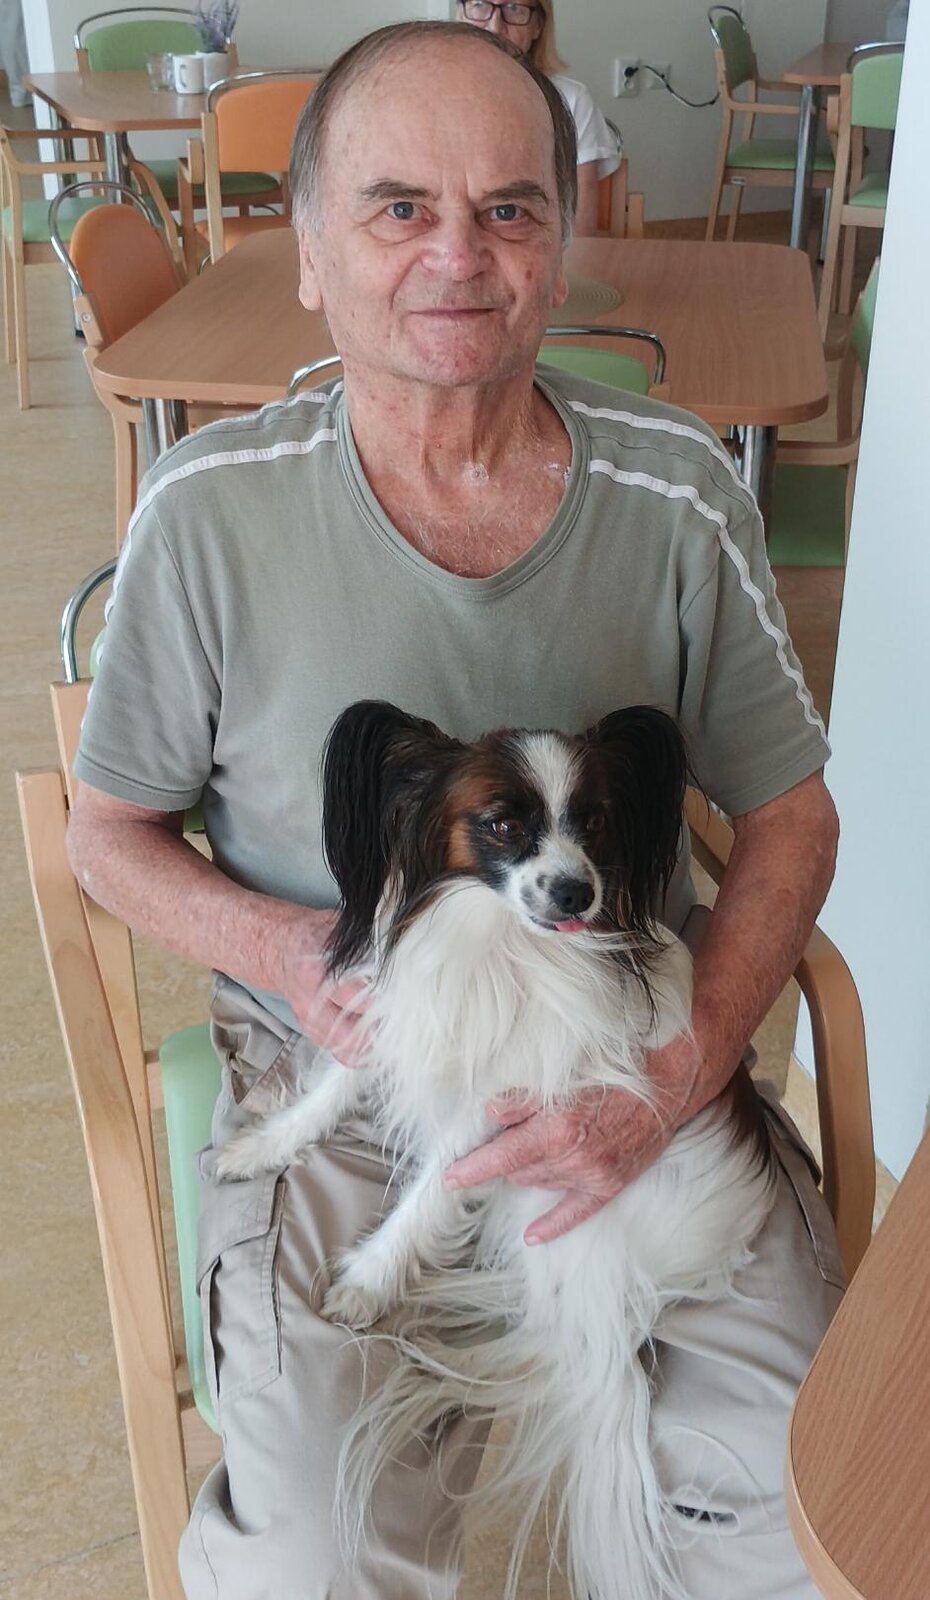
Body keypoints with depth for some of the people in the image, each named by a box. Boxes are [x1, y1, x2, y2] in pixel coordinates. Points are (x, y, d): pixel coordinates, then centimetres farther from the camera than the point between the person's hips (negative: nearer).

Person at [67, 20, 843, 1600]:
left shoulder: (679, 491, -6)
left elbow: (788, 819, 1)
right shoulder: (212, 511, -10)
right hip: (339, 1097, -1)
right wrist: (274, 945, -18)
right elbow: (111, 831, 3)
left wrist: (675, 1079, -14)